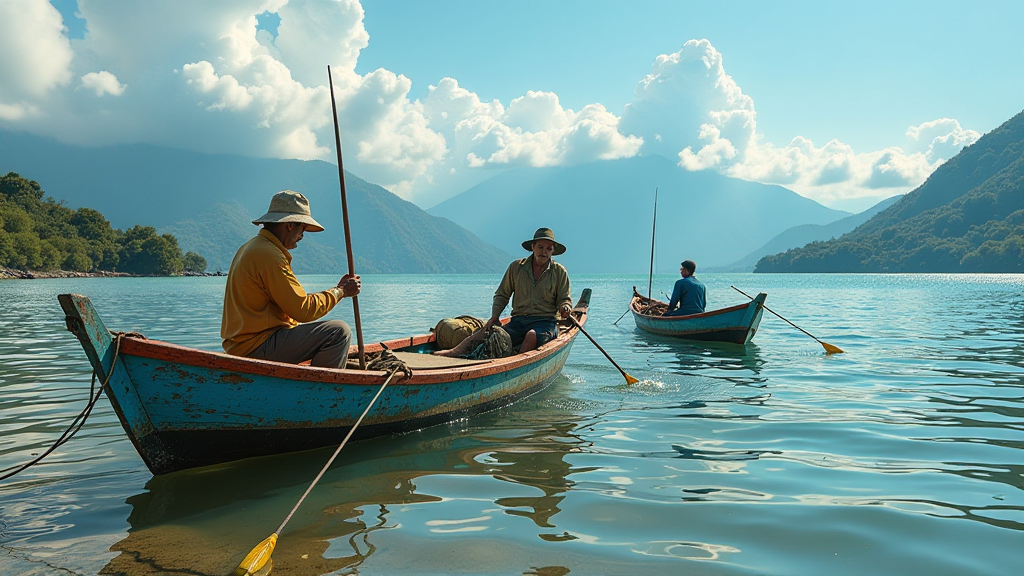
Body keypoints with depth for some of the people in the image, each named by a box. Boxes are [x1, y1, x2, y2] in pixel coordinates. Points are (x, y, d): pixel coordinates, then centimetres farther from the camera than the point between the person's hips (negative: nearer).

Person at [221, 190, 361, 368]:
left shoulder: (249, 248, 16)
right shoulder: (270, 257, -17)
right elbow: (303, 310, -19)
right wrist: (340, 291, -6)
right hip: (257, 347, -11)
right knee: (339, 332, -19)